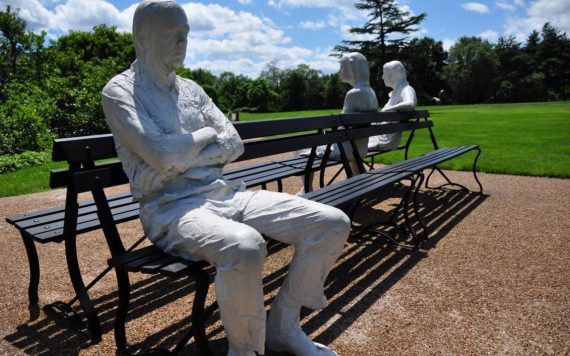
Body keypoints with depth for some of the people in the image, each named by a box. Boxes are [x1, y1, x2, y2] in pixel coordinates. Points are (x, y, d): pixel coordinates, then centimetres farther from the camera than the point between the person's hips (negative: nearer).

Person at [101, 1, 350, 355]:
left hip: (224, 193, 6)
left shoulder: (191, 88, 18)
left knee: (334, 223, -6)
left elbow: (234, 145, 8)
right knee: (245, 247, -41)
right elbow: (163, 155, -16)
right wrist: (206, 134, 1)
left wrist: (181, 157, -6)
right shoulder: (120, 91, 0)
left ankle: (283, 326, 10)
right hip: (172, 206, -6)